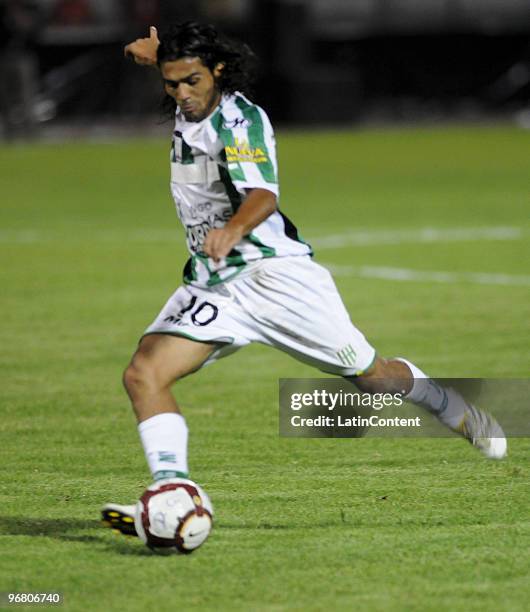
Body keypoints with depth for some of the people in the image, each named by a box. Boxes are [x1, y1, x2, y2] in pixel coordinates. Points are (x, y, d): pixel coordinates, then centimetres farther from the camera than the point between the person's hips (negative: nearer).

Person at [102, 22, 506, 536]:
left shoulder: (240, 121, -17)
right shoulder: (189, 107, 5)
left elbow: (263, 195, -36)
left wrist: (234, 229, -56)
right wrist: (157, 55, 15)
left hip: (273, 271, -6)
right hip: (211, 283, 6)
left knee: (371, 376, 5)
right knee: (143, 374, -19)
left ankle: (460, 414, 35)